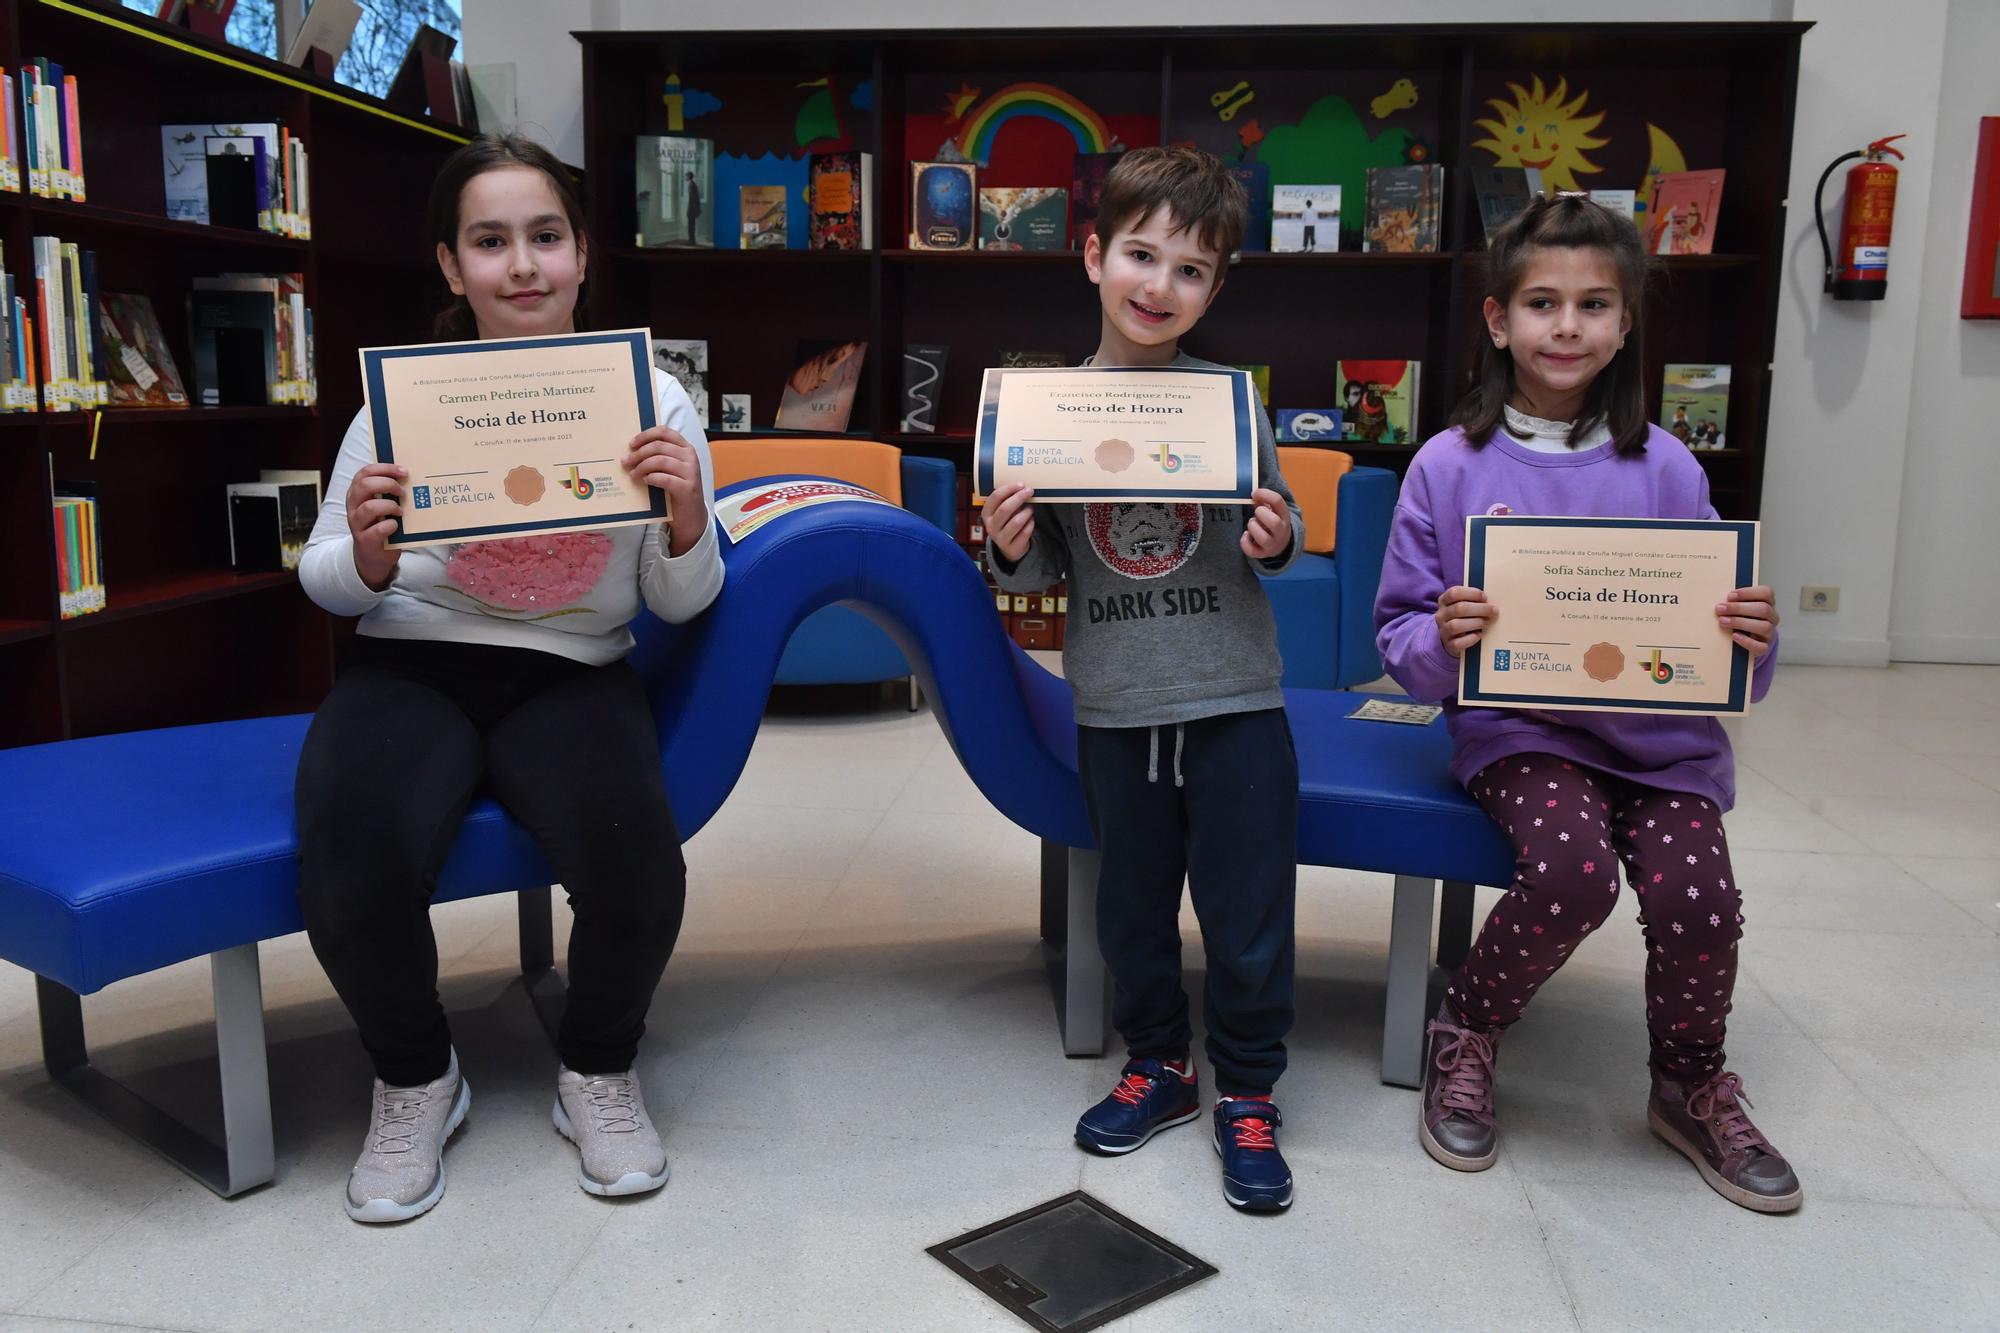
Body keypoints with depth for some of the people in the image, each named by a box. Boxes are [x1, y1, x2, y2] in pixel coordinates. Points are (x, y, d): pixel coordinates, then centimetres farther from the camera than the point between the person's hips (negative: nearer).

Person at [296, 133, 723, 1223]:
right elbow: (324, 585, 4)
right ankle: (415, 1078, 7)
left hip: (574, 677, 0)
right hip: (412, 666, 0)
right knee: (350, 878, -28)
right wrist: (369, 553, -19)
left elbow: (679, 607, 2)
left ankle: (597, 1070, 6)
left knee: (638, 871, -28)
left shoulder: (648, 397, -1)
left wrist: (687, 513, -19)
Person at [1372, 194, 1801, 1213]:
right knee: (1571, 870, -29)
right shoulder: (1450, 466, 0)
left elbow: (1718, 641, 8)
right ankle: (1466, 1034, 3)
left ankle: (1691, 1088, 13)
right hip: (1517, 728, -2)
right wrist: (1442, 642, -21)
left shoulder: (1665, 469, 4)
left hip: (1661, 735, 2)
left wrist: (1751, 640, -14)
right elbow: (1398, 633, 1)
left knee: (1697, 893, -20)